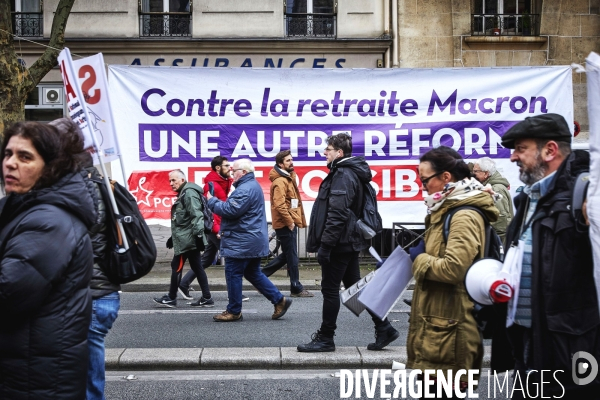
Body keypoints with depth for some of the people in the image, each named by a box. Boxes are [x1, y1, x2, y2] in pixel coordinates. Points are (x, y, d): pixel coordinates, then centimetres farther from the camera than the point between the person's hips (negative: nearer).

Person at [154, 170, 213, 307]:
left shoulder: (189, 193, -13)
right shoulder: (183, 194, 20)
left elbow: (196, 215, -23)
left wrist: (198, 234, -29)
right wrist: (173, 237, 27)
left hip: (187, 239, -10)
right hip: (186, 238, 10)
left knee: (176, 267, -1)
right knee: (197, 267, 8)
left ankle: (171, 298, 9)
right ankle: (206, 298, 10)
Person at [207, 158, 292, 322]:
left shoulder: (245, 189, -19)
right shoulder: (253, 185, 17)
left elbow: (230, 210, -24)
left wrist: (212, 201, -11)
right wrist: (217, 201, 6)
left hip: (241, 243, -11)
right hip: (253, 242, 11)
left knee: (233, 274, 0)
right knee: (253, 273, 17)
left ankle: (234, 311, 10)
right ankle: (279, 300, 15)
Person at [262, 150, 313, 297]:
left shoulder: (288, 178, 17)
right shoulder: (280, 181, -15)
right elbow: (279, 205, -24)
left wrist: (295, 221, 17)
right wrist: (289, 222, -20)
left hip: (289, 223, 10)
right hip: (286, 224, -10)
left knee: (287, 255, 16)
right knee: (292, 256, -2)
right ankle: (296, 288, 7)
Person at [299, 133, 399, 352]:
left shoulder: (343, 175, -16)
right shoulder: (352, 173, 16)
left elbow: (337, 215, -24)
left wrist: (325, 245, -22)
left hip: (340, 243, -10)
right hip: (350, 242, 10)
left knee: (330, 289, -1)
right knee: (355, 286, 14)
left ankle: (325, 338, 9)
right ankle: (384, 328, 17)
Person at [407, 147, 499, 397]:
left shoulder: (464, 216, -18)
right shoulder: (448, 210, 15)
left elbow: (452, 268, -28)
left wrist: (419, 258, -13)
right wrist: (419, 256, 10)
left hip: (448, 324, -11)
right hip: (437, 319, 11)